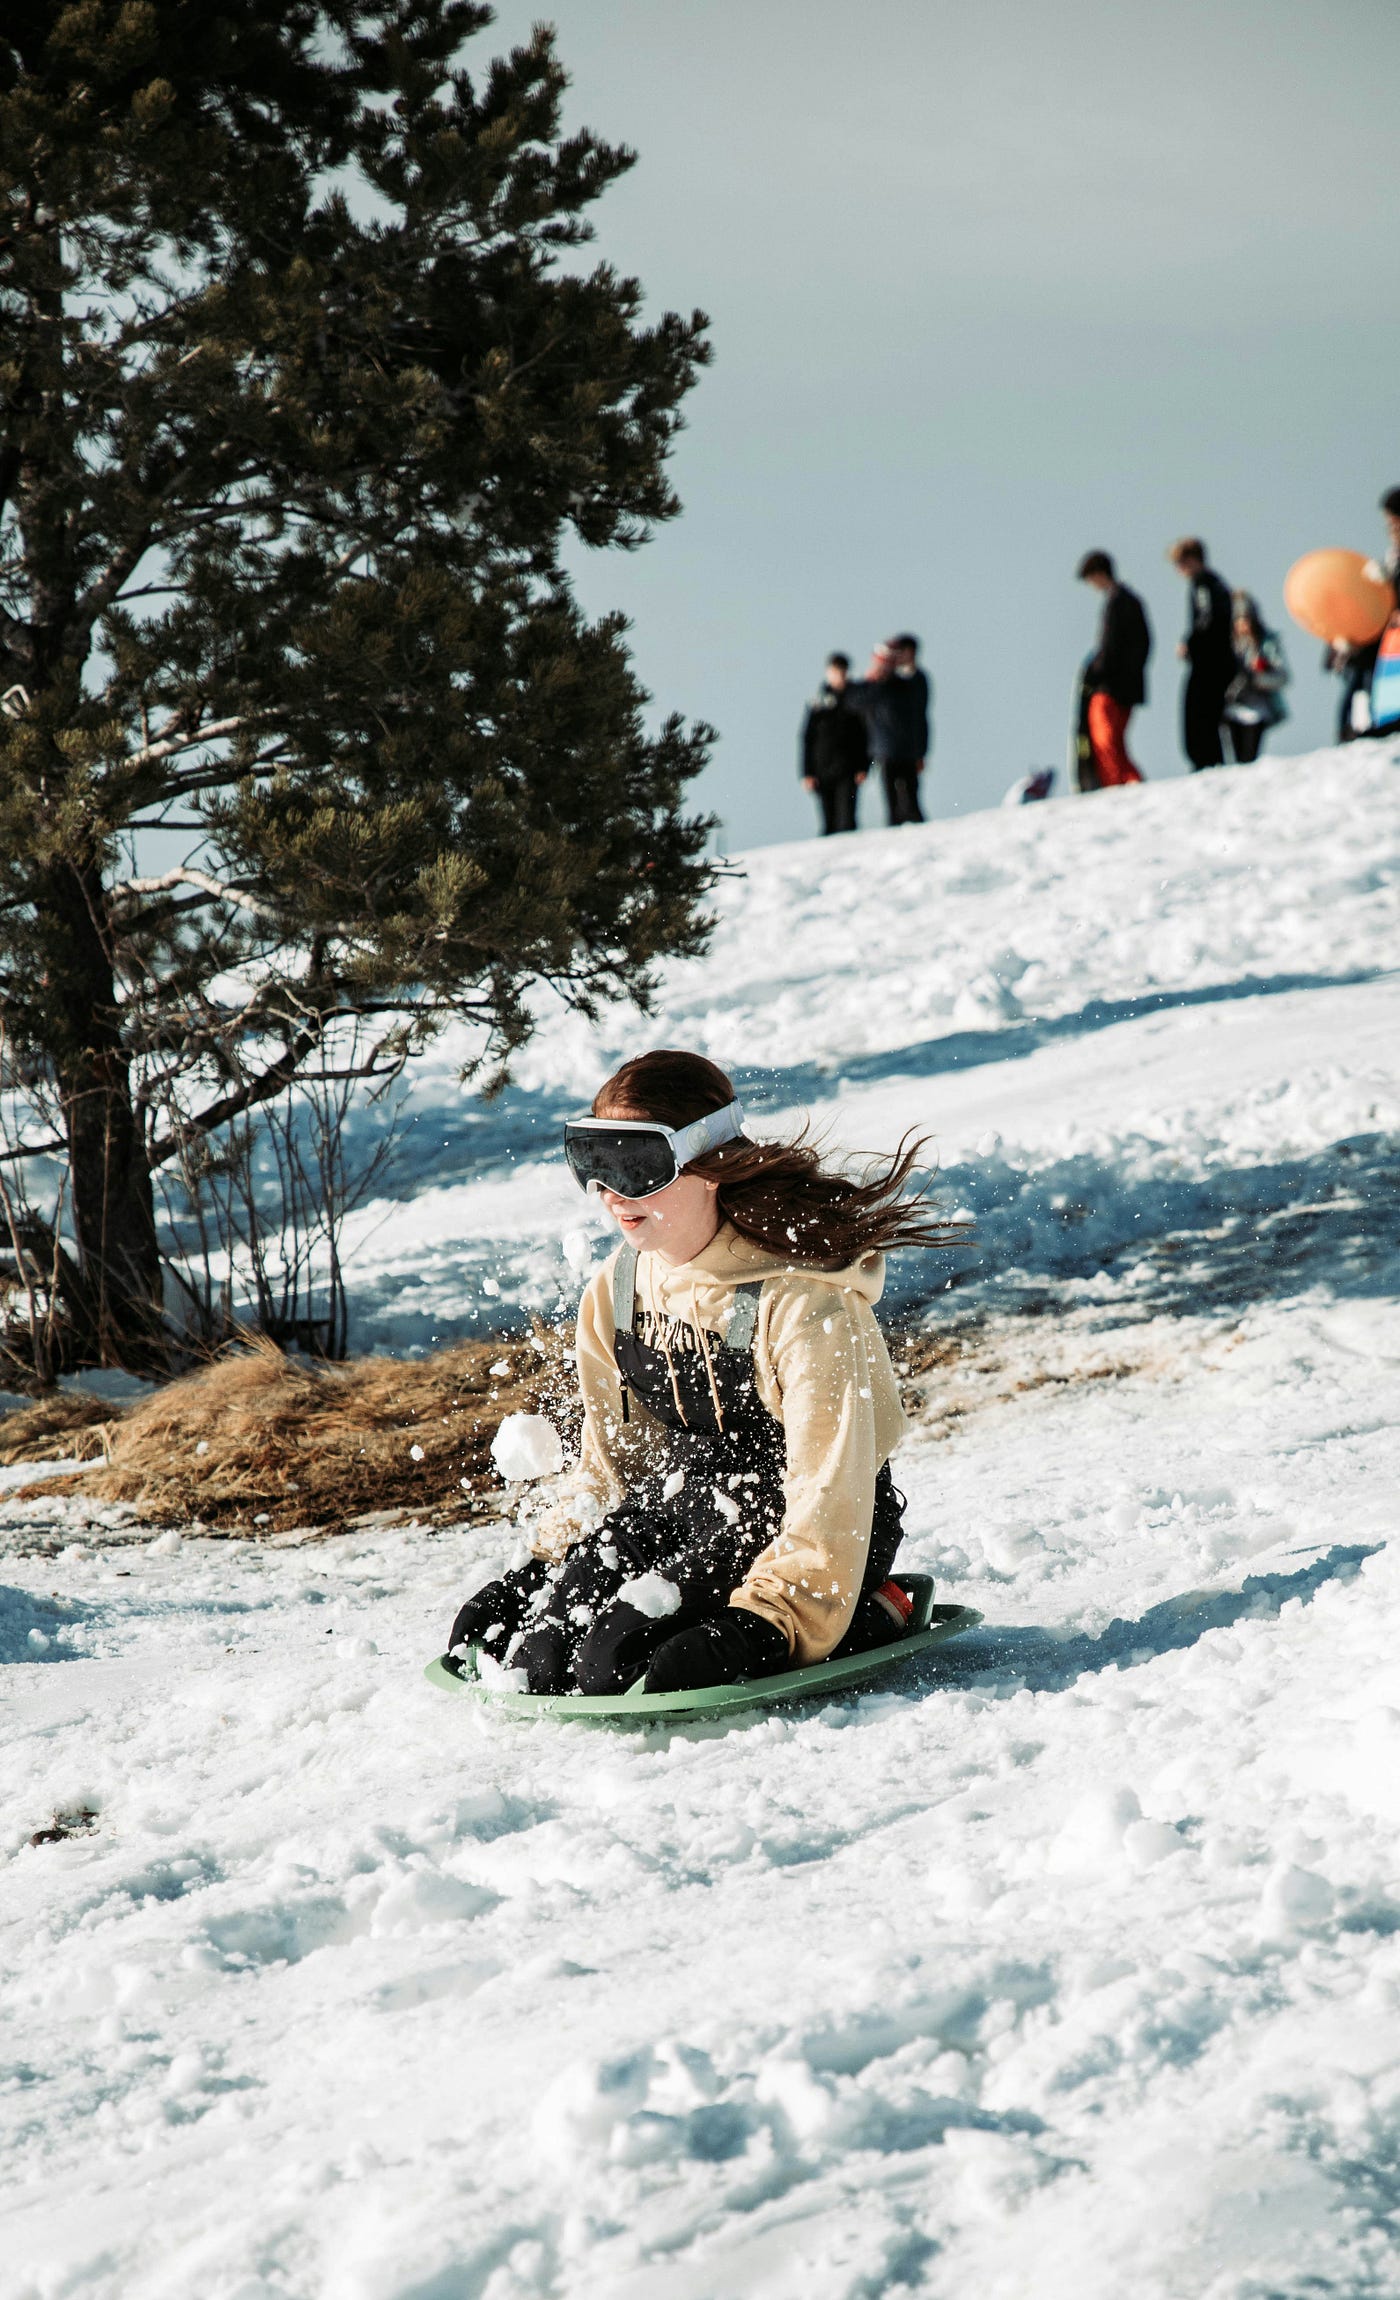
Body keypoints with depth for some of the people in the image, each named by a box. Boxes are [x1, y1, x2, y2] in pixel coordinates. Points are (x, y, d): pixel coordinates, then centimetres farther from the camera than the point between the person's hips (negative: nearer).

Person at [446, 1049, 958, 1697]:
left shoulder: (804, 1300, -22)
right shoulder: (613, 1295, 2)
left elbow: (829, 1492, -24)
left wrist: (764, 1624, -31)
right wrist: (553, 1562, 0)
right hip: (684, 1504, 6)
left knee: (620, 1659, -27)